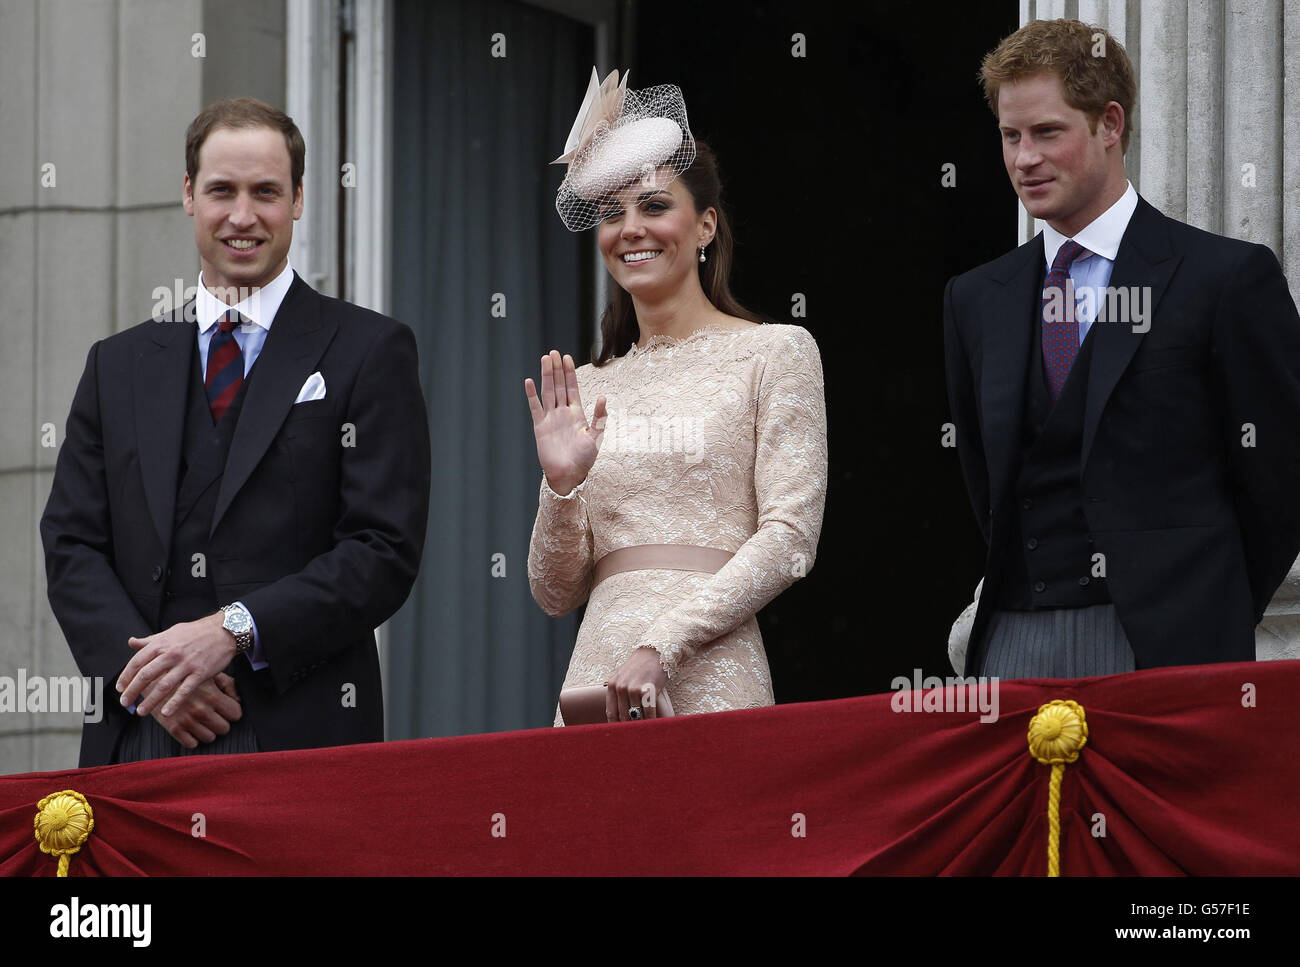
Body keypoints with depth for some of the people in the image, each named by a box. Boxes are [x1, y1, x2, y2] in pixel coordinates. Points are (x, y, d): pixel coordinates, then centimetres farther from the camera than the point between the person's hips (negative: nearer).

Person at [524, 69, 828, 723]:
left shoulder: (776, 353, 4)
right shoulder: (587, 388, 15)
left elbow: (789, 537, -6)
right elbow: (555, 593, 14)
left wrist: (663, 645, -15)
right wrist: (561, 487, -4)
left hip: (708, 681, -4)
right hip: (595, 684, 4)